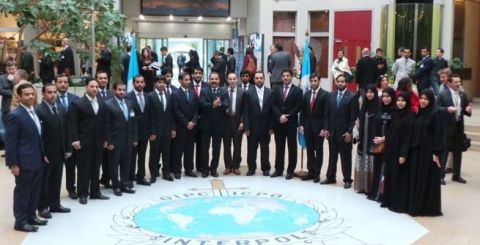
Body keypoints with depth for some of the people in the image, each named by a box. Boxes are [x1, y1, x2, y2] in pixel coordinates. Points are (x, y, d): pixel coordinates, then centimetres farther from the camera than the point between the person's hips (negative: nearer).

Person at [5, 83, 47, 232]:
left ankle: (31, 216, 28)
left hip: (37, 160, 8)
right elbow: (10, 142, -17)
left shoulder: (34, 112, 10)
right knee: (22, 191, 3)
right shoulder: (15, 115, -16)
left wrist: (42, 154, 15)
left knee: (34, 191, 16)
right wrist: (13, 164, -18)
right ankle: (20, 221, 14)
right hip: (24, 162, -8)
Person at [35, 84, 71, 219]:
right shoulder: (38, 111, -14)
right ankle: (43, 207, 16)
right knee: (44, 181, 6)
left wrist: (68, 149, 9)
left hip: (59, 152, 7)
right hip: (45, 153, -6)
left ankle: (55, 204, 25)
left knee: (56, 180, 14)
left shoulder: (61, 110, 11)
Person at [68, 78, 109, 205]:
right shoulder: (77, 103, -6)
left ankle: (95, 192, 22)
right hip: (83, 142, -5)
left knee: (96, 169, 12)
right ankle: (82, 194, 11)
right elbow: (72, 124, -10)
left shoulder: (102, 104, 12)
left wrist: (105, 139, 10)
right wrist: (75, 140, -16)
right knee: (83, 169, 2)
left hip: (98, 142, 5)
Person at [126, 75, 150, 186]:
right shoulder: (128, 97, -9)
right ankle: (130, 178, 13)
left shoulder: (147, 97, 8)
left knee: (142, 155, 11)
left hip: (144, 131, 5)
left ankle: (141, 177, 20)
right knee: (132, 156, 4)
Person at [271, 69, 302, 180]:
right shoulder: (277, 90, 12)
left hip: (291, 123, -3)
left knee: (292, 147, 1)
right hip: (278, 123, 3)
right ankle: (278, 169, 14)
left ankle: (290, 171, 7)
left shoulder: (297, 90, 1)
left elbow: (298, 107, -6)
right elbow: (274, 105, 4)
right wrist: (280, 116, -12)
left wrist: (287, 116, -13)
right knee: (279, 147, 7)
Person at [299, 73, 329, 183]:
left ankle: (317, 173, 10)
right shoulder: (307, 94, 9)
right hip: (308, 126, 5)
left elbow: (326, 113, -10)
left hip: (319, 127, -4)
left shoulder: (325, 94, -6)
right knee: (309, 150, 8)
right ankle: (310, 172, 15)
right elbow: (303, 111, 11)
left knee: (318, 151, 4)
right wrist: (302, 125, 4)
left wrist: (324, 128, -15)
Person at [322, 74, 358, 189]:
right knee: (332, 155, 12)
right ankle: (330, 177, 23)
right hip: (332, 131, 4)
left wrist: (349, 132, -12)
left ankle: (347, 180, 12)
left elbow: (353, 117, -8)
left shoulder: (352, 97, -6)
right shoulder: (331, 95, 8)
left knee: (345, 157, 3)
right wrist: (327, 129, 3)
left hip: (344, 132, -4)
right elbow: (328, 114, 9)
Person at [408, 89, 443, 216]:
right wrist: (410, 148, 8)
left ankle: (429, 208, 8)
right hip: (416, 150, 7)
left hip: (428, 151, -7)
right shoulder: (418, 113, 11)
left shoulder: (435, 114, -9)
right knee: (416, 178, 9)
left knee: (427, 179, -1)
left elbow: (438, 134, -13)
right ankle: (415, 206, 18)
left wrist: (436, 153, -18)